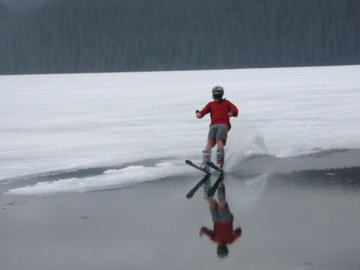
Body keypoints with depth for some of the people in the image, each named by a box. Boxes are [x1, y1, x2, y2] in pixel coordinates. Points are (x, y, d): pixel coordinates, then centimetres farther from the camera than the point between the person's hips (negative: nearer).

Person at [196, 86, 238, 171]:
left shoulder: (226, 103, 23)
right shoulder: (211, 104, 27)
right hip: (213, 125, 2)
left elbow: (234, 109, 7)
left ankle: (220, 161, -29)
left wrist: (231, 113, -17)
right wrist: (199, 114, -13)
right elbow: (204, 111, 11)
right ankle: (205, 162, -30)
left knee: (219, 139, -24)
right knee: (210, 141, -18)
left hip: (223, 124, -2)